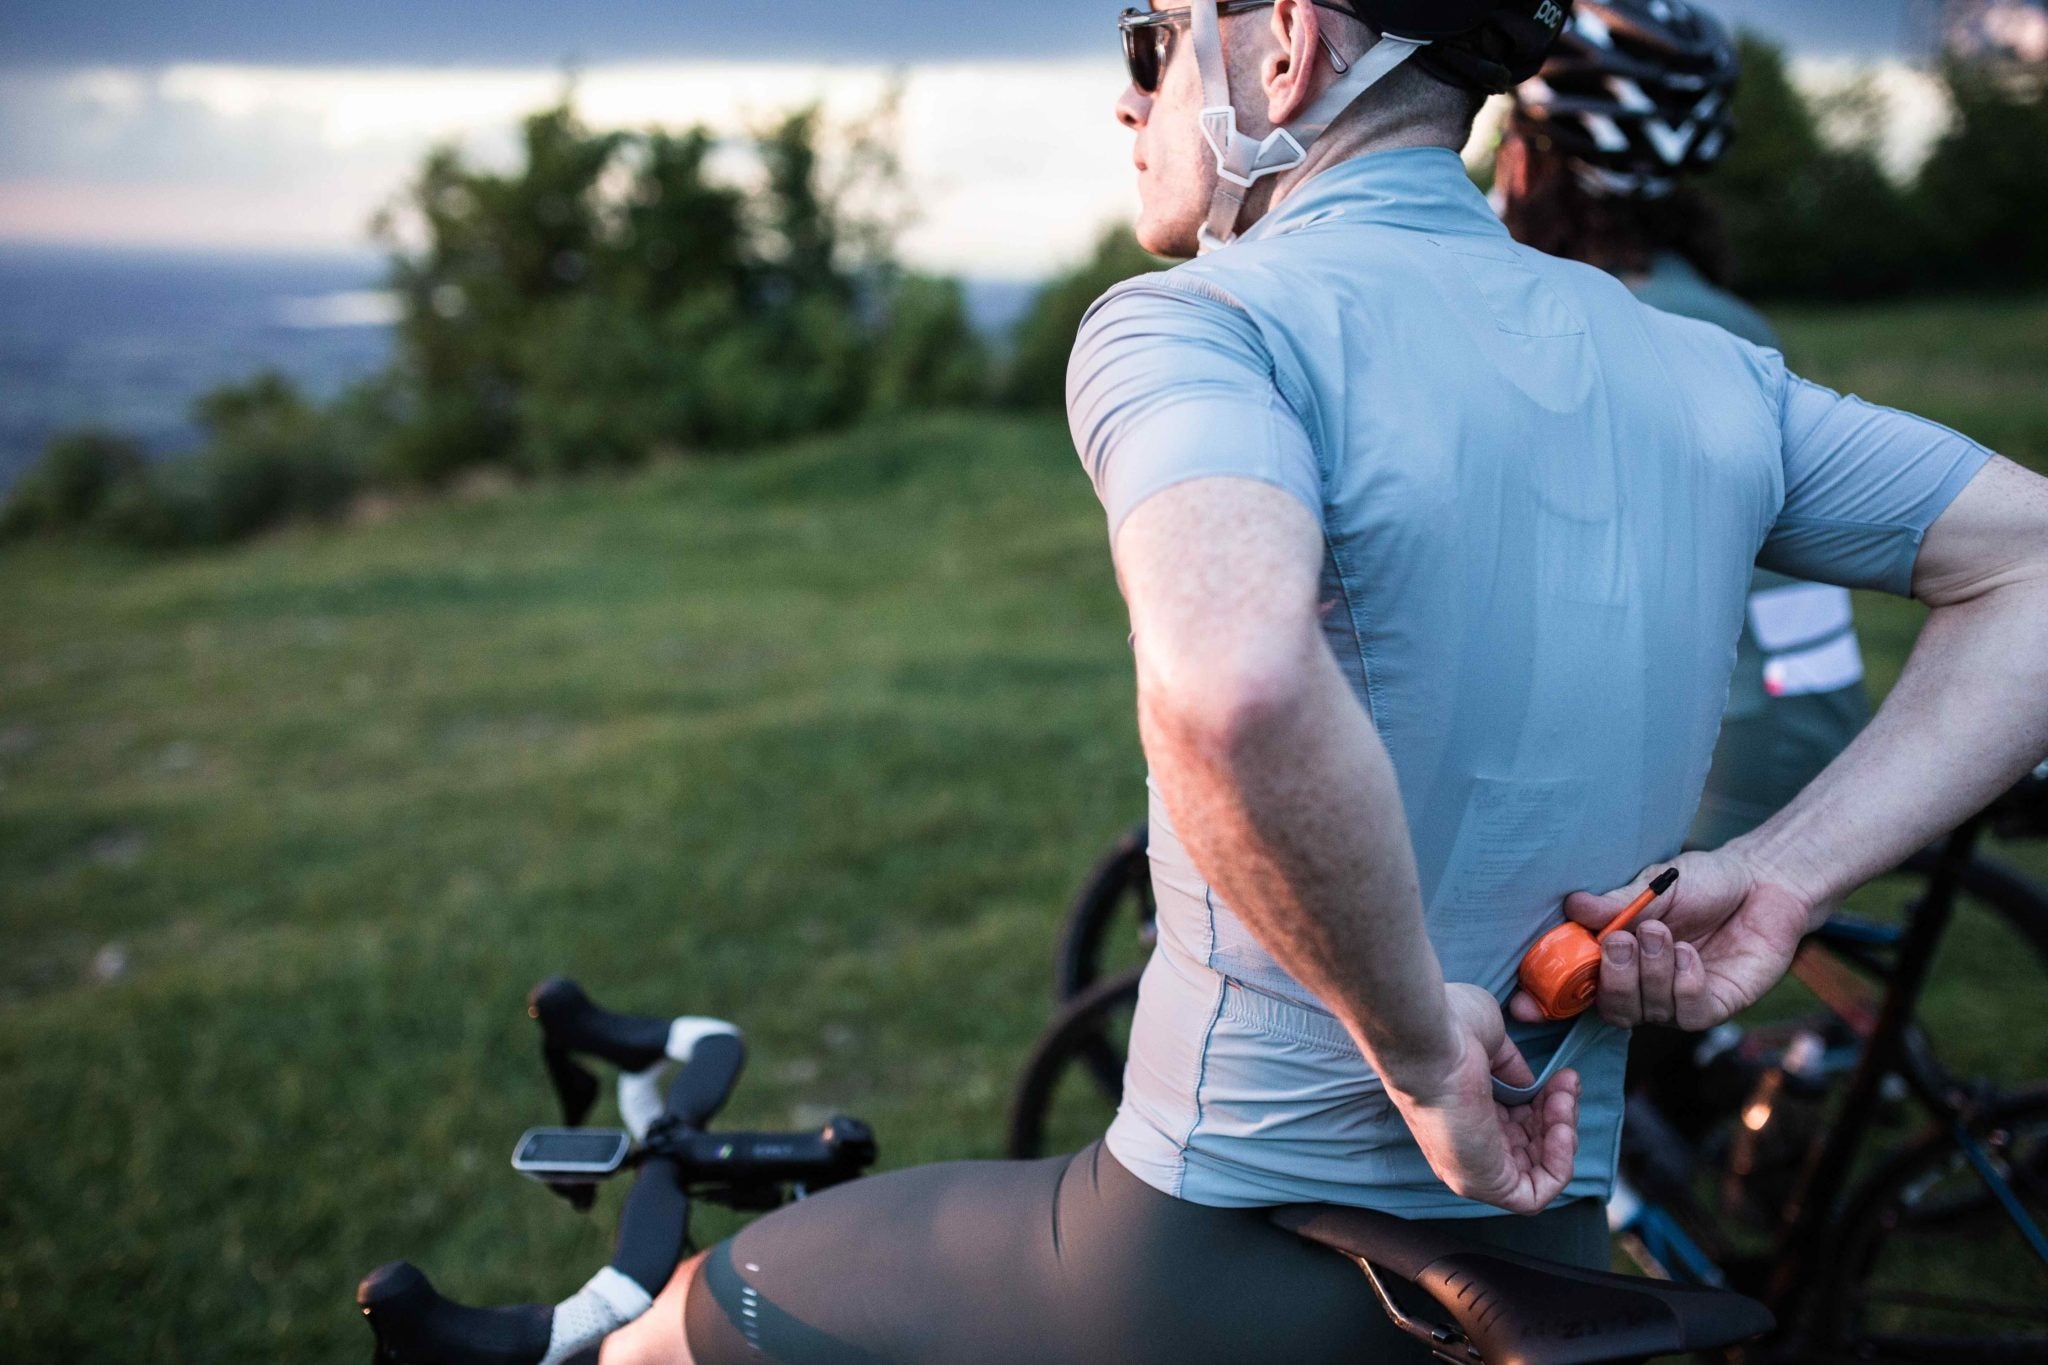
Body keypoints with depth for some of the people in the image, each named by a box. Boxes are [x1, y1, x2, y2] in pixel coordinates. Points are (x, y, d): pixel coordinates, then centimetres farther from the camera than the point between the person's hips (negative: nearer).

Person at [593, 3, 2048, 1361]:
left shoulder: (1195, 324, -18)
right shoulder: (1707, 374, 3)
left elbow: (1230, 686, -39)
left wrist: (1420, 1045, -23)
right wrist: (1780, 876, -2)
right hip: (1541, 1225, 7)